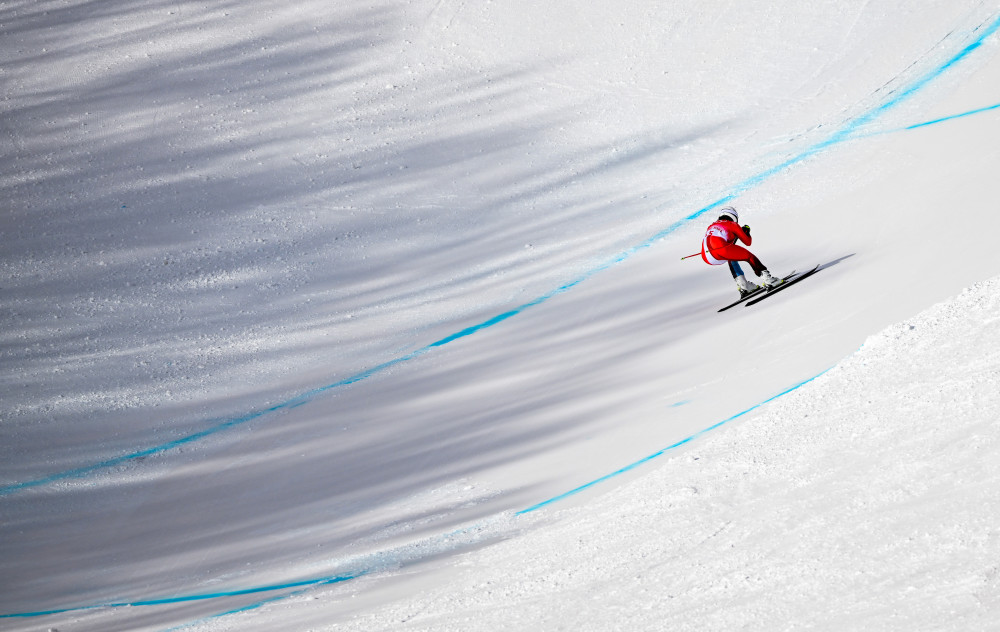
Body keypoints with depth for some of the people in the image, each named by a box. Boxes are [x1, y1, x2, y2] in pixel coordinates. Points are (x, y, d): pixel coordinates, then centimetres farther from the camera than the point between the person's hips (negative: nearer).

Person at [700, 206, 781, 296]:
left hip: (707, 258, 6)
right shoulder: (732, 224, 20)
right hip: (721, 249, -6)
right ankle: (766, 279, 1)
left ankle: (742, 285, 27)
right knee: (750, 257, 12)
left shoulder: (712, 226, 36)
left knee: (731, 257, 36)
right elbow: (748, 242, 23)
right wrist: (747, 232, 44)